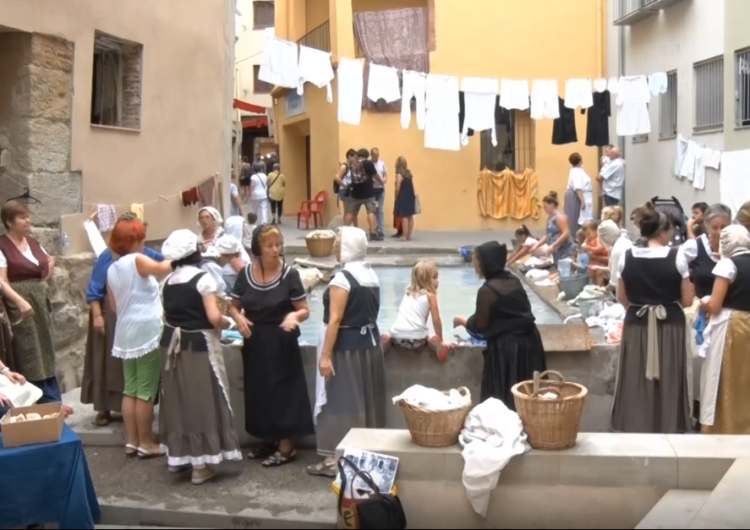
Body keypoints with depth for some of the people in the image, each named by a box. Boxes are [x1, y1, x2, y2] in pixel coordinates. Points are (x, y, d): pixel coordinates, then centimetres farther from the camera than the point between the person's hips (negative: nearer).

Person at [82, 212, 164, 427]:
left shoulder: (146, 255, 3)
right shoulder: (107, 256, -1)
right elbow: (95, 290, -2)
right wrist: (97, 315, -9)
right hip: (112, 317, -2)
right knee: (110, 361, 4)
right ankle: (104, 408, 12)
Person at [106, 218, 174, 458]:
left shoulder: (111, 270, 12)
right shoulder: (137, 260, -11)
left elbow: (113, 306, 18)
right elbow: (162, 269, -28)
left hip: (125, 334, 8)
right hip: (147, 332, -8)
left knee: (130, 390, 12)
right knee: (146, 392, -1)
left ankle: (132, 442, 17)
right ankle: (146, 443, 5)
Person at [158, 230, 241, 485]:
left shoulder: (168, 281, 7)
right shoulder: (203, 279, -14)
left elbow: (167, 316, 11)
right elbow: (214, 318, -20)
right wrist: (228, 323, -1)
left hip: (172, 344, 7)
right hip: (199, 346, -7)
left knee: (178, 400, 16)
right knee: (200, 401, 0)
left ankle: (177, 457, 26)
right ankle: (200, 465, 4)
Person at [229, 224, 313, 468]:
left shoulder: (290, 274, -12)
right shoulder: (245, 274, -1)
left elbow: (305, 310, -9)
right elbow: (234, 306, 9)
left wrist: (294, 316, -30)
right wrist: (239, 318, -13)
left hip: (281, 343, -4)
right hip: (254, 342, 5)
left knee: (282, 392, 0)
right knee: (258, 392, 13)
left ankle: (286, 446, 12)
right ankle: (268, 440, 30)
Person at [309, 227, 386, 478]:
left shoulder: (342, 278, -17)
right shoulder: (372, 275, 8)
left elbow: (334, 320, -20)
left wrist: (326, 355, -19)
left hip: (346, 346, -8)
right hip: (370, 342, 8)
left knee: (341, 401, -3)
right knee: (367, 398, 14)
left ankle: (335, 459, 0)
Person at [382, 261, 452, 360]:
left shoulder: (409, 292, 24)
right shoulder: (430, 295, 8)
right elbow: (436, 320, 4)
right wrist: (441, 341, 14)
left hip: (398, 336, 3)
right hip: (416, 338, -3)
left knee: (387, 336, 34)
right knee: (433, 339, 28)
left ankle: (387, 340, 0)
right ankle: (438, 347, -6)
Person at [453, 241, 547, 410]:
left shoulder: (487, 290, -15)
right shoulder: (513, 280, 7)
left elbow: (479, 326, -9)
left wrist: (463, 321, 11)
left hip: (505, 346, -7)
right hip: (529, 339, 7)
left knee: (503, 396, 3)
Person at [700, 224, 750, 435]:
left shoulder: (728, 264, -11)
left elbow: (715, 305, -14)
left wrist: (704, 303, 5)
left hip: (729, 325, -6)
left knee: (723, 381, 4)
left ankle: (720, 429, 10)